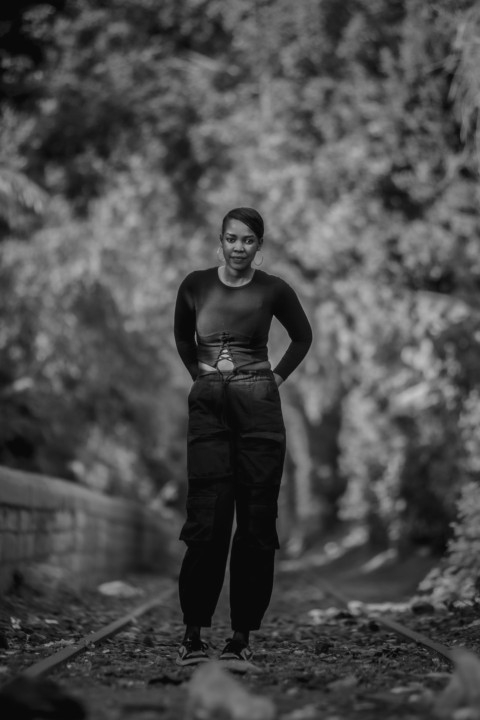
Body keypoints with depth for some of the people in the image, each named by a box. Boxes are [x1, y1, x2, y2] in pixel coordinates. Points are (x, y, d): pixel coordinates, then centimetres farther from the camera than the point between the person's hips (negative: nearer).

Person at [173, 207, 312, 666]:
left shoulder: (273, 291, 1)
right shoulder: (196, 286, 4)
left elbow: (302, 336, 18)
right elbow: (182, 335, 22)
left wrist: (277, 376, 9)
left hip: (258, 406, 0)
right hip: (208, 407, 0)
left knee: (256, 521, -1)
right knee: (206, 520, -6)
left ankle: (242, 635, 5)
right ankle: (193, 633, 0)